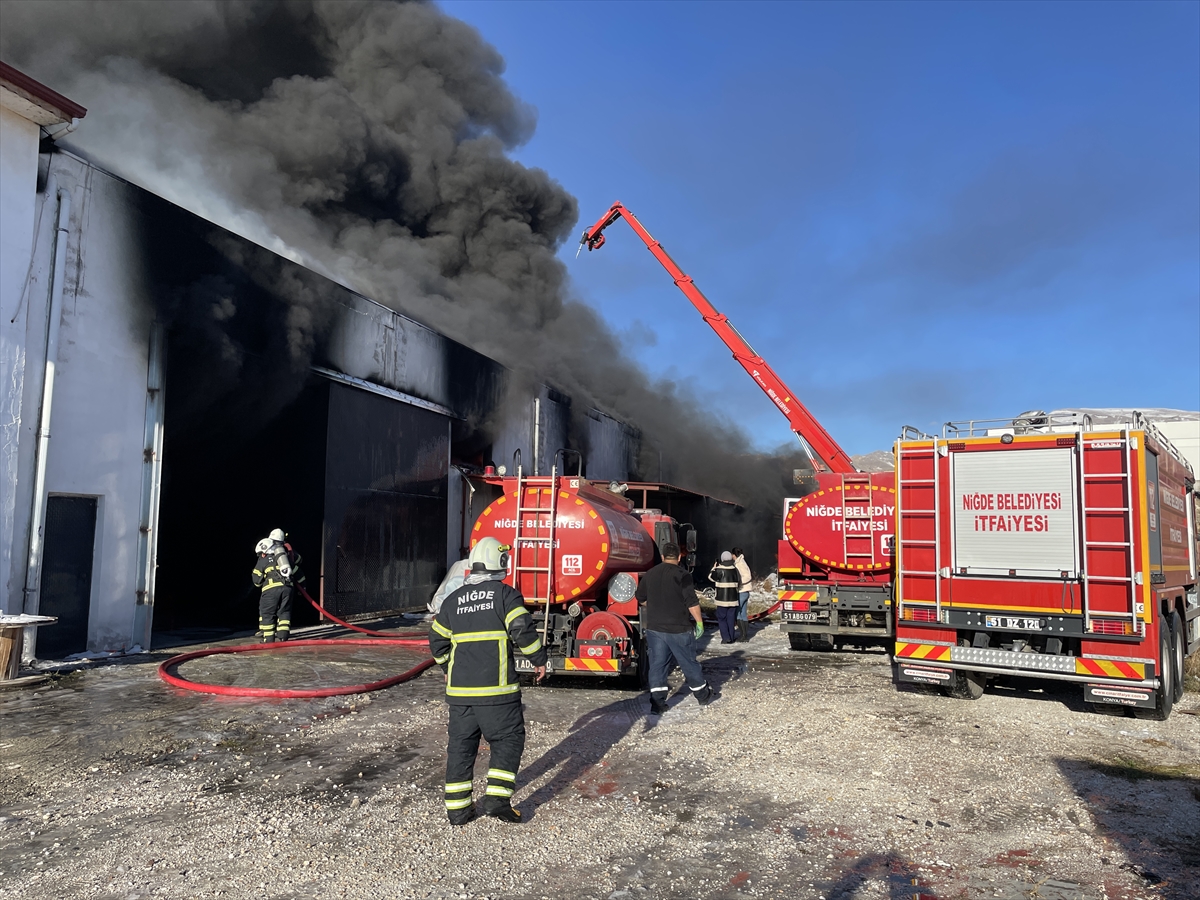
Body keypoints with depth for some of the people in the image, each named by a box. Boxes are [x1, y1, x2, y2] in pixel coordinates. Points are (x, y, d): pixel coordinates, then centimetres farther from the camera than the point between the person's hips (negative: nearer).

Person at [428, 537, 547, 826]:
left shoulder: (452, 600, 11)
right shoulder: (506, 594, -4)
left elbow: (438, 642, 17)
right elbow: (523, 631, -12)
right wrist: (539, 659, 3)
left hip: (459, 689, 5)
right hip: (497, 688, -5)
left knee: (460, 745, 13)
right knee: (508, 740, 8)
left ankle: (457, 808, 18)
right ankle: (496, 799, 0)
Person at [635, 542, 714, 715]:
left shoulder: (650, 574, 6)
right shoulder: (682, 575, -12)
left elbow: (641, 599, 16)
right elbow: (692, 602, -16)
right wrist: (699, 623, -7)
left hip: (654, 628, 4)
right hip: (679, 629, -4)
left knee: (657, 666, 7)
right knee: (689, 663, 10)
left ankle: (657, 704, 5)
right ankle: (704, 696, 26)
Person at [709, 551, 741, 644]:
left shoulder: (719, 570, -13)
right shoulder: (735, 569, 3)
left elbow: (711, 577, 1)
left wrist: (714, 568, 15)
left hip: (722, 599, -4)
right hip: (733, 598, 4)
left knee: (721, 618, 5)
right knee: (731, 618, 11)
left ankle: (726, 638, -2)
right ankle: (732, 638, 14)